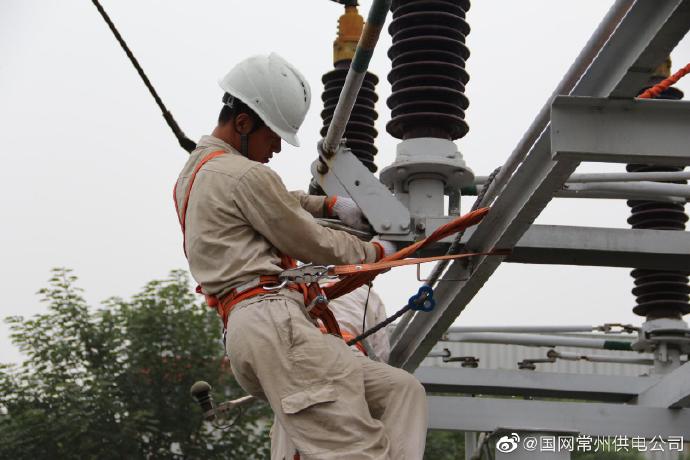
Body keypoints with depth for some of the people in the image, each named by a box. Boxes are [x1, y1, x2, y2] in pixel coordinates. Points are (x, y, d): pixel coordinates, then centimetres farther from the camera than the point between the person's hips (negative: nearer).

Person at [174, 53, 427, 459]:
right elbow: (313, 245, 2)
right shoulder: (247, 175, -5)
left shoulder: (195, 171, 27)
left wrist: (330, 204, 29)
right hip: (273, 321, -10)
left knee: (402, 389, 5)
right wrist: (376, 253, 19)